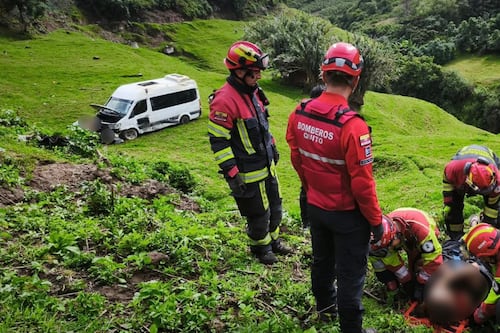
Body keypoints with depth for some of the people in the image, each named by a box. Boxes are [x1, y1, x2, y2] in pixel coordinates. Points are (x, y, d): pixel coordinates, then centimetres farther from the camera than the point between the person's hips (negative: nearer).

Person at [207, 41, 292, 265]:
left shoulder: (252, 91, 4)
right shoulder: (225, 100, -24)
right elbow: (217, 141, -22)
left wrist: (272, 147, 22)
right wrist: (231, 173, -22)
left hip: (266, 165, 9)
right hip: (248, 173, -8)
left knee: (275, 207, 22)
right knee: (259, 214, 9)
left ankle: (273, 241, 45)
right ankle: (260, 247, 35)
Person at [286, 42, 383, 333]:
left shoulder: (299, 114, -10)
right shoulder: (352, 125, -29)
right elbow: (362, 182, -24)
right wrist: (376, 221, -9)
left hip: (315, 207, 7)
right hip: (347, 214, -6)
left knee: (322, 261, 27)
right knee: (350, 274, 13)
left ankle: (325, 307, 52)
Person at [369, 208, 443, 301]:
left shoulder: (420, 227, -46)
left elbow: (433, 258, -37)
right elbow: (391, 259, -20)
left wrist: (421, 284, -31)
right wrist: (406, 281, -18)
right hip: (406, 238, 3)